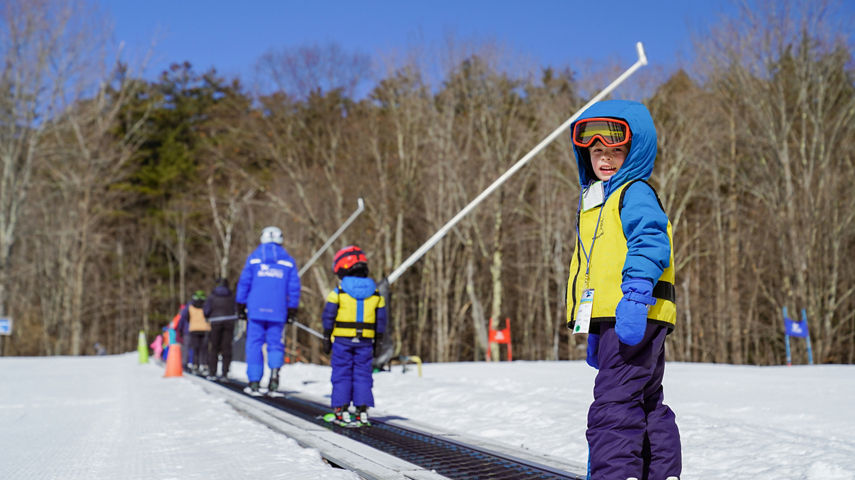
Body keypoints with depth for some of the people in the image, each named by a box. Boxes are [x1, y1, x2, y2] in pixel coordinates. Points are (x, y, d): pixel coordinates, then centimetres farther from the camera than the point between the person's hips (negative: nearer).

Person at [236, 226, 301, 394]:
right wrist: (292, 311, 12)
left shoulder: (254, 257, 5)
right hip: (278, 312, 1)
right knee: (275, 343, 9)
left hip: (256, 310, -1)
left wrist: (241, 307, 9)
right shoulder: (288, 261, 7)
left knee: (254, 344, 5)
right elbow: (294, 287, 5)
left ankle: (254, 381, 4)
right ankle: (275, 369, -15)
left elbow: (244, 283, 3)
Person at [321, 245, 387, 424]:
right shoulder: (375, 293, 3)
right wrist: (377, 340, 14)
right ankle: (362, 408, 3)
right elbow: (381, 319, 7)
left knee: (341, 373, 5)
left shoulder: (338, 292, -7)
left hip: (342, 338, -2)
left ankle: (342, 409, 3)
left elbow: (328, 317, -5)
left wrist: (326, 338, 4)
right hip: (365, 341, 2)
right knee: (363, 373, 8)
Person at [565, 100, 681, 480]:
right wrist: (596, 334, 29)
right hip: (613, 320, 11)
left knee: (613, 405, -15)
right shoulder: (596, 200, 25)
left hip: (635, 319, -11)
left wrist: (635, 296, -33)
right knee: (647, 407, 16)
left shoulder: (635, 193, -5)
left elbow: (650, 243, -21)